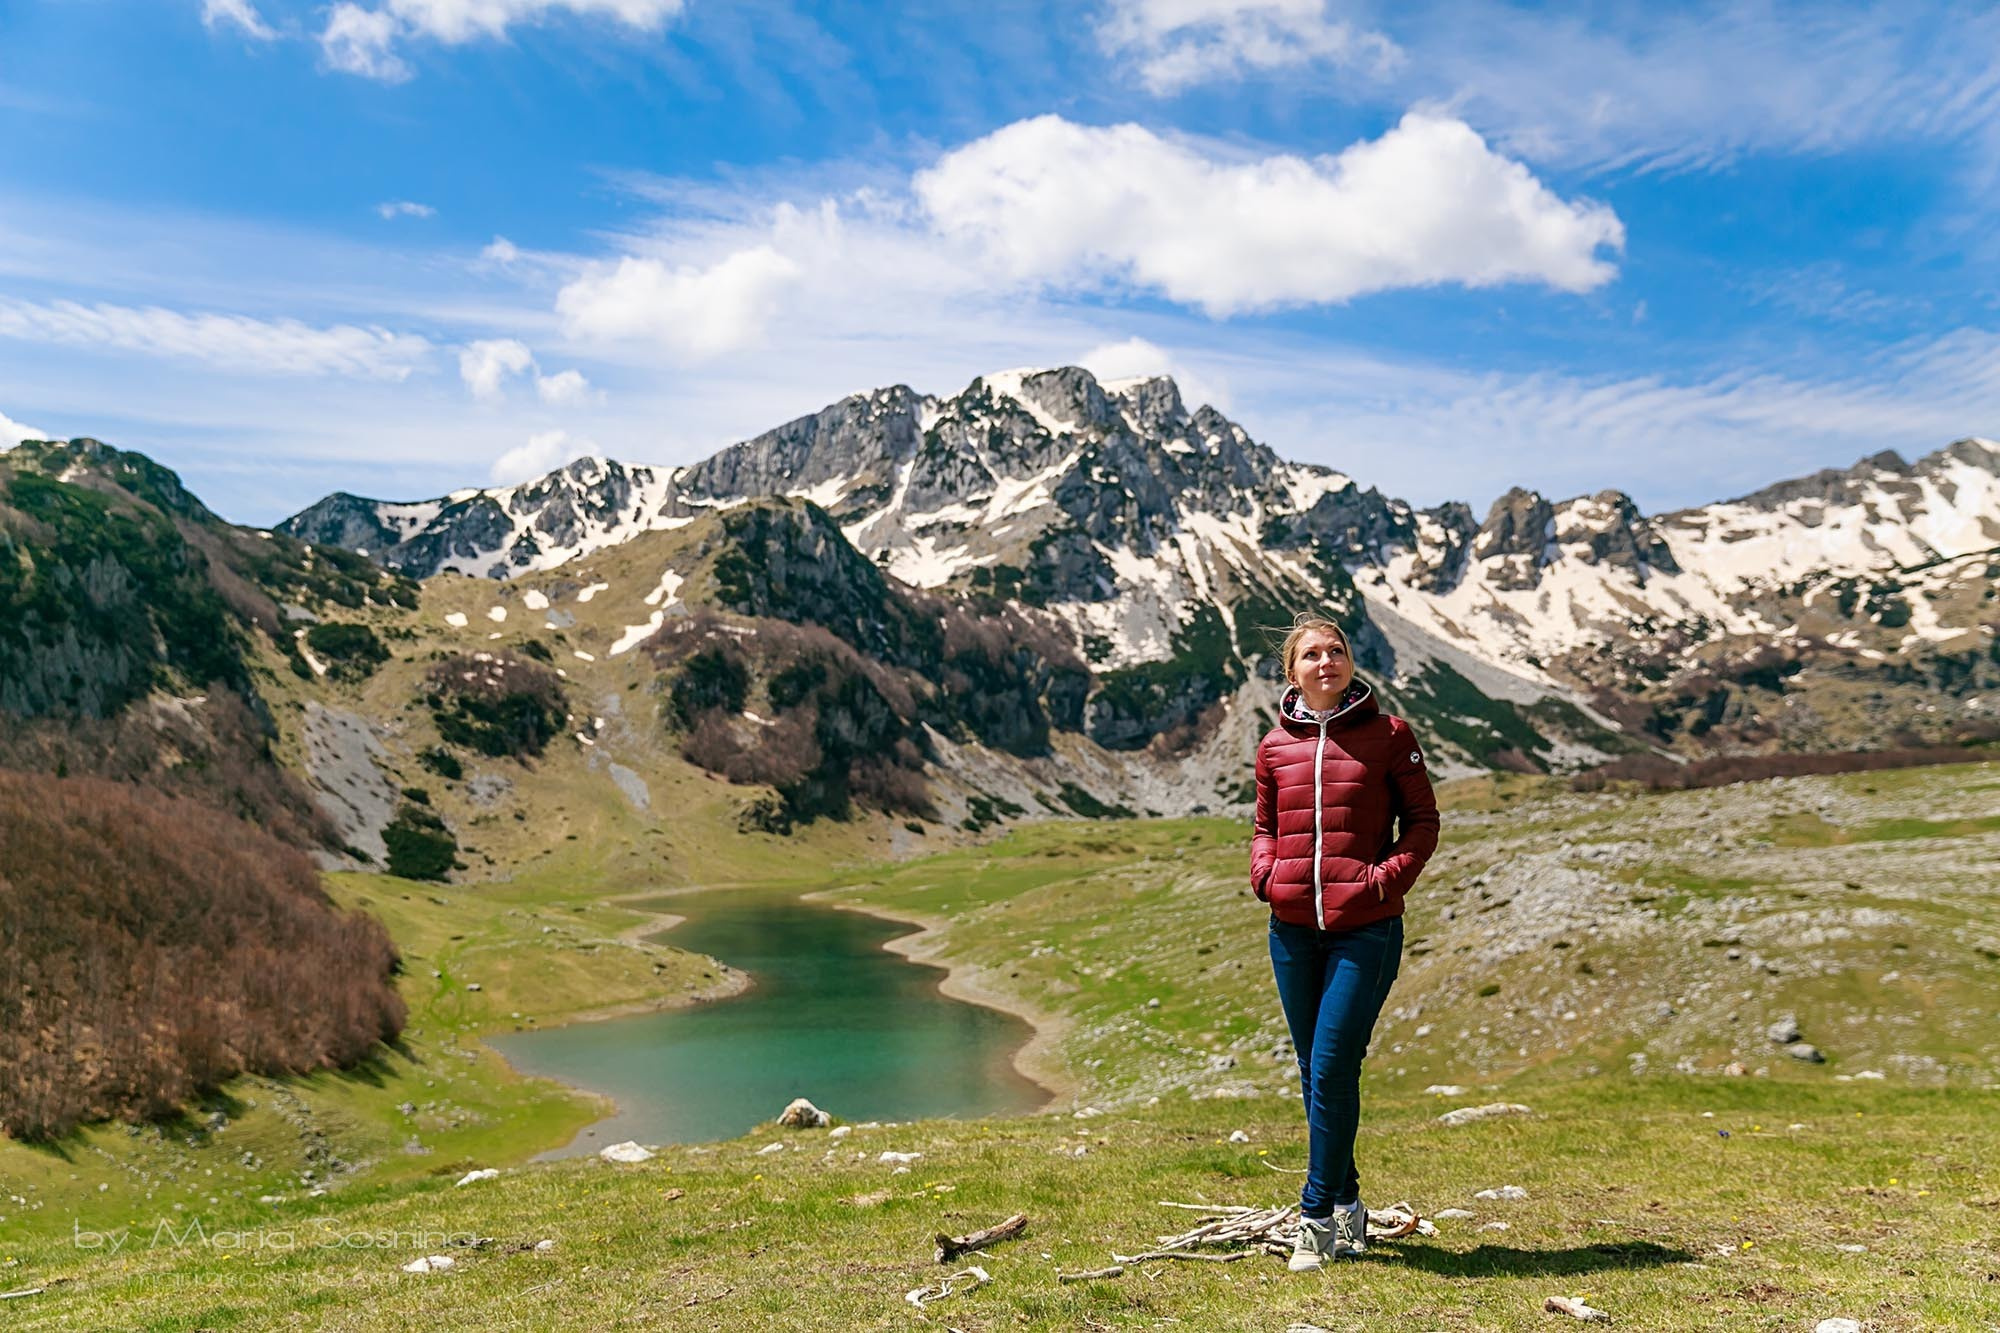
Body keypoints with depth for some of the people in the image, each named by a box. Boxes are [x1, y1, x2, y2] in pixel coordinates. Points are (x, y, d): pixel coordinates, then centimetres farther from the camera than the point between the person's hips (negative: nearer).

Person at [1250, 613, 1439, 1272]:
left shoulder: (1389, 735, 0)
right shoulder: (1275, 747, 8)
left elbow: (1423, 820, 3)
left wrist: (1387, 877, -11)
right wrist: (1266, 873, -1)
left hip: (1366, 927, -4)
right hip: (1293, 928, 4)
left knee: (1333, 1069, -9)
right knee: (1314, 1071, 12)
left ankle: (1318, 1216, 2)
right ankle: (1347, 1205, 27)